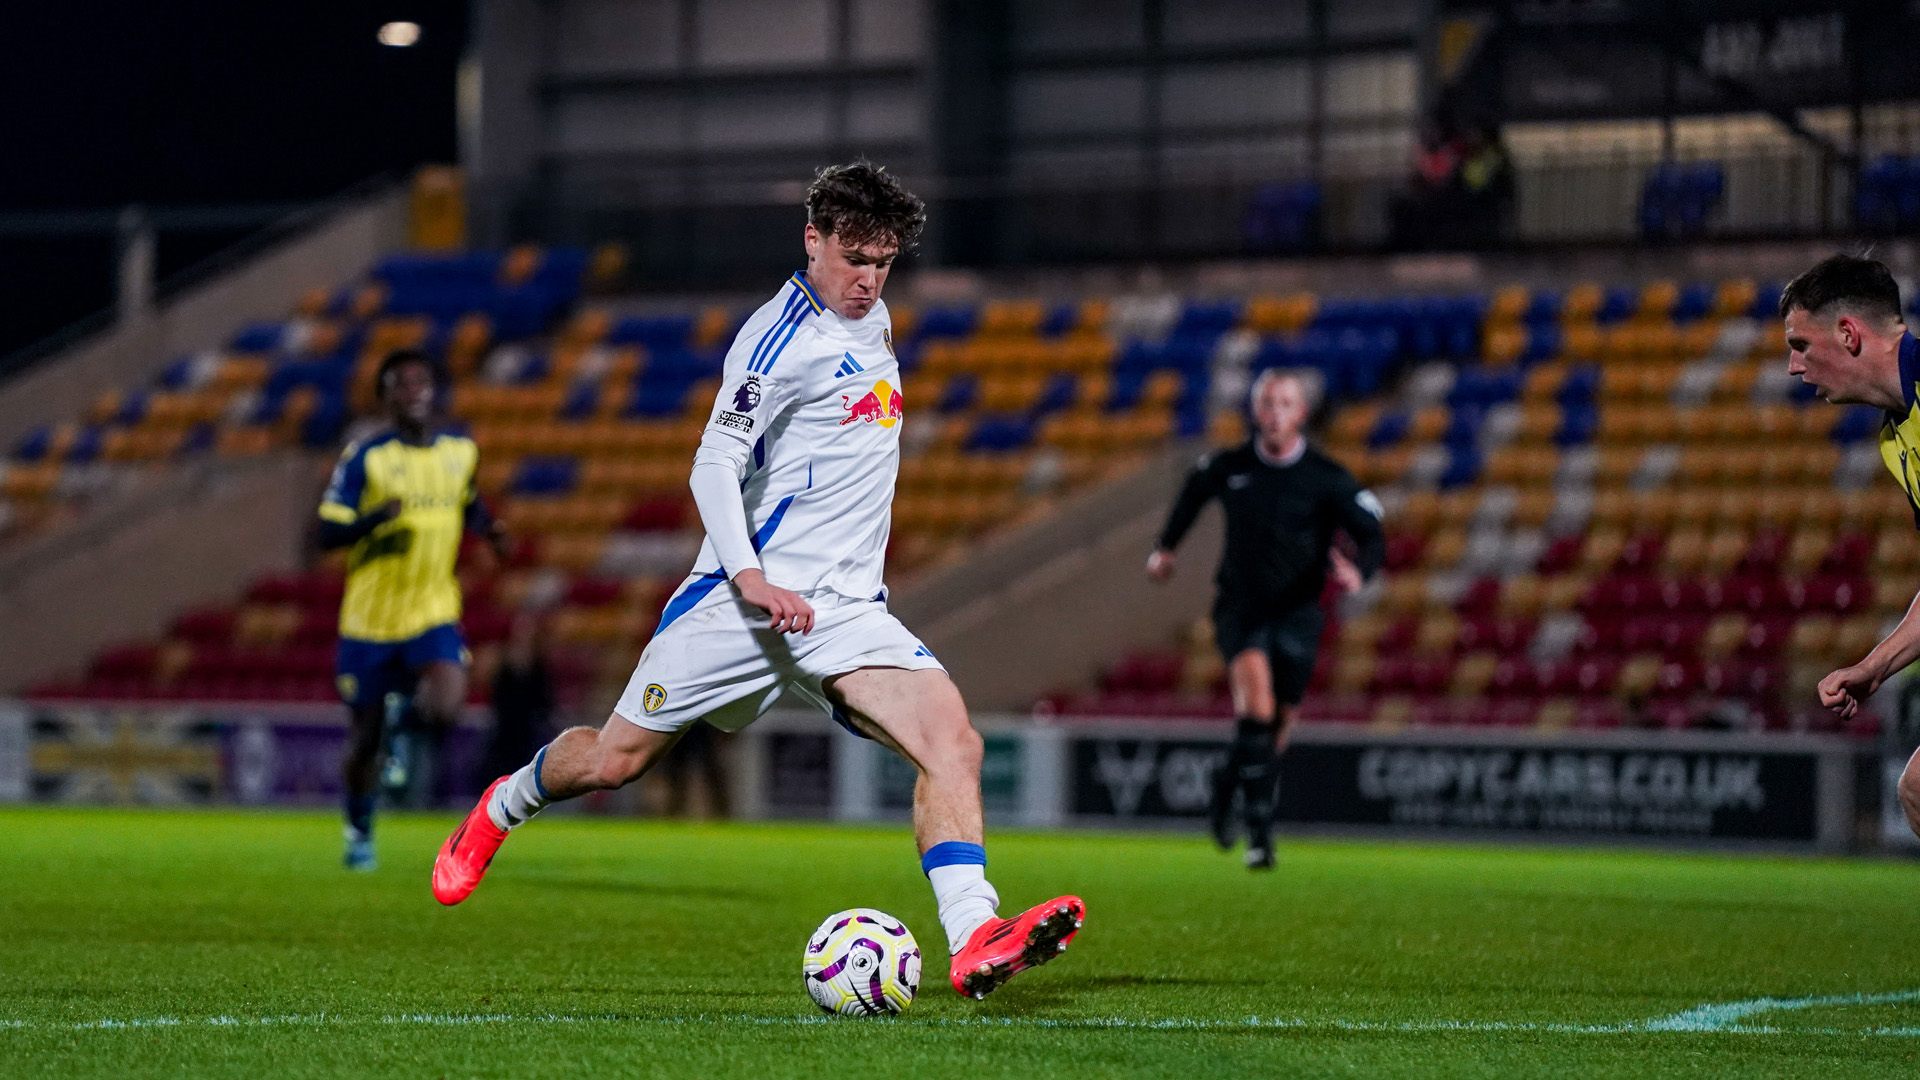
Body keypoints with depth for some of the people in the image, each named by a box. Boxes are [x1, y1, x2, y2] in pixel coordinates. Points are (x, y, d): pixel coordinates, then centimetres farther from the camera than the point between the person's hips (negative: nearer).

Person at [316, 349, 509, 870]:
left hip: (434, 612, 2)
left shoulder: (461, 451, 4)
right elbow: (327, 533, -12)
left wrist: (486, 526, 4)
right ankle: (359, 831, 33)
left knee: (444, 710, -24)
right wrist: (374, 519, -31)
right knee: (365, 738, 6)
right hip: (371, 615, -2)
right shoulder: (364, 457, -9)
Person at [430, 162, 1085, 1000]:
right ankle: (505, 805, 38)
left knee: (953, 739, -19)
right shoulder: (786, 334, -12)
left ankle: (973, 945, -30)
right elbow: (714, 465, -17)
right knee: (615, 760, 4)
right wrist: (751, 578, -28)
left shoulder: (872, 320, 14)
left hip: (846, 608, 6)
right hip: (749, 599, -6)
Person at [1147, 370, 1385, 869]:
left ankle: (1229, 777, 36)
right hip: (1240, 604, -1)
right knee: (1256, 692, -26)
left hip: (1297, 610, 1)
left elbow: (1372, 538, -10)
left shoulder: (1328, 479, -6)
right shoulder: (1227, 467, 0)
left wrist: (1358, 570, -32)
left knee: (1279, 721, 1)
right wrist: (1165, 547, 31)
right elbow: (1193, 491, 23)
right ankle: (1259, 827, -24)